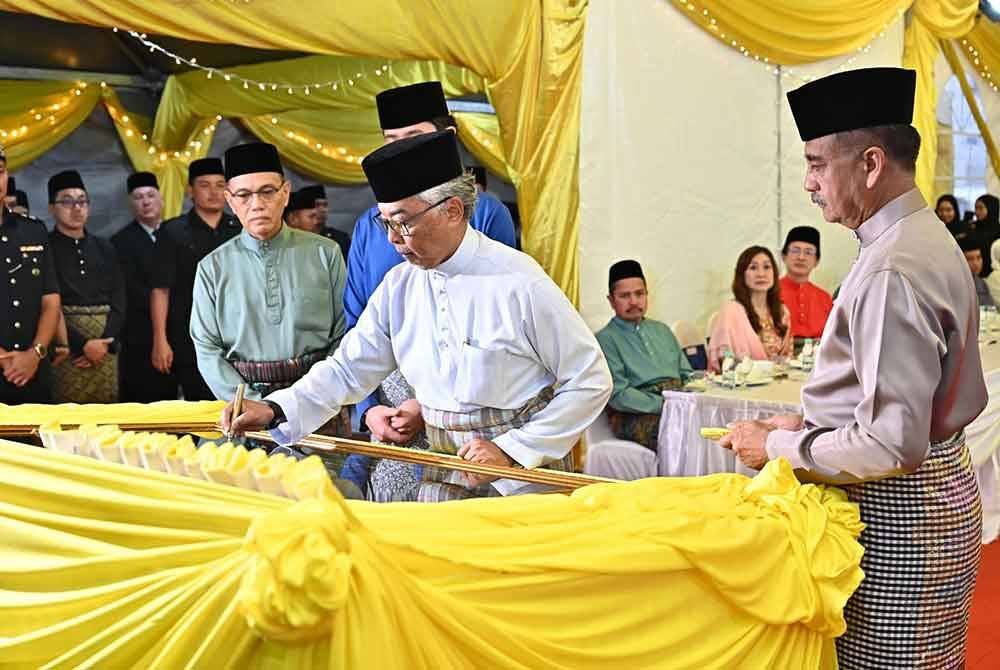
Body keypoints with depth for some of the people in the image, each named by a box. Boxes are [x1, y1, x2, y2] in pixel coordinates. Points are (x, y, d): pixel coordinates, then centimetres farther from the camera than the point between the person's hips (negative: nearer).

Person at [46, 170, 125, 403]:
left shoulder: (104, 249, 14)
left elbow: (119, 302, 8)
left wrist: (105, 344, -7)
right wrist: (83, 345, -14)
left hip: (105, 344, 4)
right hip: (67, 346, -4)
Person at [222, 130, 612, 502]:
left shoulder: (519, 282, -15)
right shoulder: (400, 286, 1)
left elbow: (591, 381, -11)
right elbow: (348, 368, 3)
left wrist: (513, 449, -15)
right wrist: (276, 410, -13)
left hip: (525, 475, -4)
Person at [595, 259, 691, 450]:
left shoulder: (662, 330, 25)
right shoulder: (606, 339, 3)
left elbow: (687, 375, 24)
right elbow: (618, 395, -7)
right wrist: (664, 405, -17)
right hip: (635, 416, -6)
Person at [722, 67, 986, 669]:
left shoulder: (893, 269, -24)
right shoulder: (929, 239, 8)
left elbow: (893, 443, -26)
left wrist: (777, 447, -14)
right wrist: (812, 426, 10)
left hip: (900, 506, -10)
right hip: (938, 482, 10)